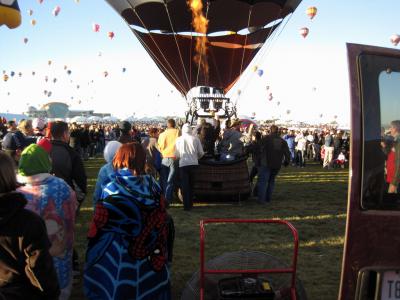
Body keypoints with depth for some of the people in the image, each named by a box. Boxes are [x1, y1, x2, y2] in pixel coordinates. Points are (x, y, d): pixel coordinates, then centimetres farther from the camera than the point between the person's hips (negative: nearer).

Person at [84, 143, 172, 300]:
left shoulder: (111, 190, -16)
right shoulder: (153, 186, -6)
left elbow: (98, 226, -12)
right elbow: (161, 222, -3)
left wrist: (93, 253, 2)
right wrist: (160, 254, 8)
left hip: (117, 255, -3)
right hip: (149, 256, 3)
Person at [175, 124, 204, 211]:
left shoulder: (179, 140, -2)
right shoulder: (195, 139, 0)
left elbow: (176, 155, 0)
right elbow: (201, 153, 4)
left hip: (183, 164, -2)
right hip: (194, 163, 2)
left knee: (185, 185, 4)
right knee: (191, 184, 14)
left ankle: (187, 206, 1)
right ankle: (190, 203, 21)